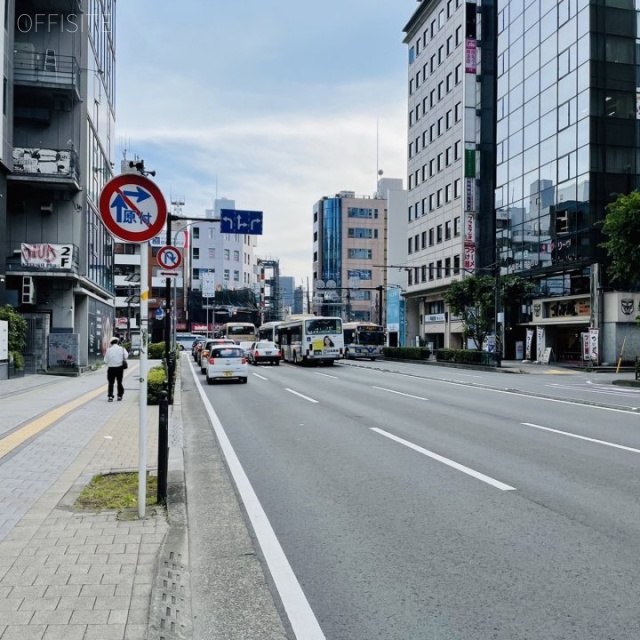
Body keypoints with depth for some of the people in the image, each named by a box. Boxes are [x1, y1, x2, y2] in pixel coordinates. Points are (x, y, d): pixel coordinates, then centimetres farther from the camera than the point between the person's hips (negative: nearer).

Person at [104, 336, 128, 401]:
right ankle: (120, 395, 18)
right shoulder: (122, 349, -4)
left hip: (111, 368, -1)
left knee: (111, 383, 4)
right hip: (119, 368, 1)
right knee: (119, 382, 15)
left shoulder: (109, 350, -5)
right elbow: (126, 356, -11)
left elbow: (106, 361, -2)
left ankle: (110, 396, -7)